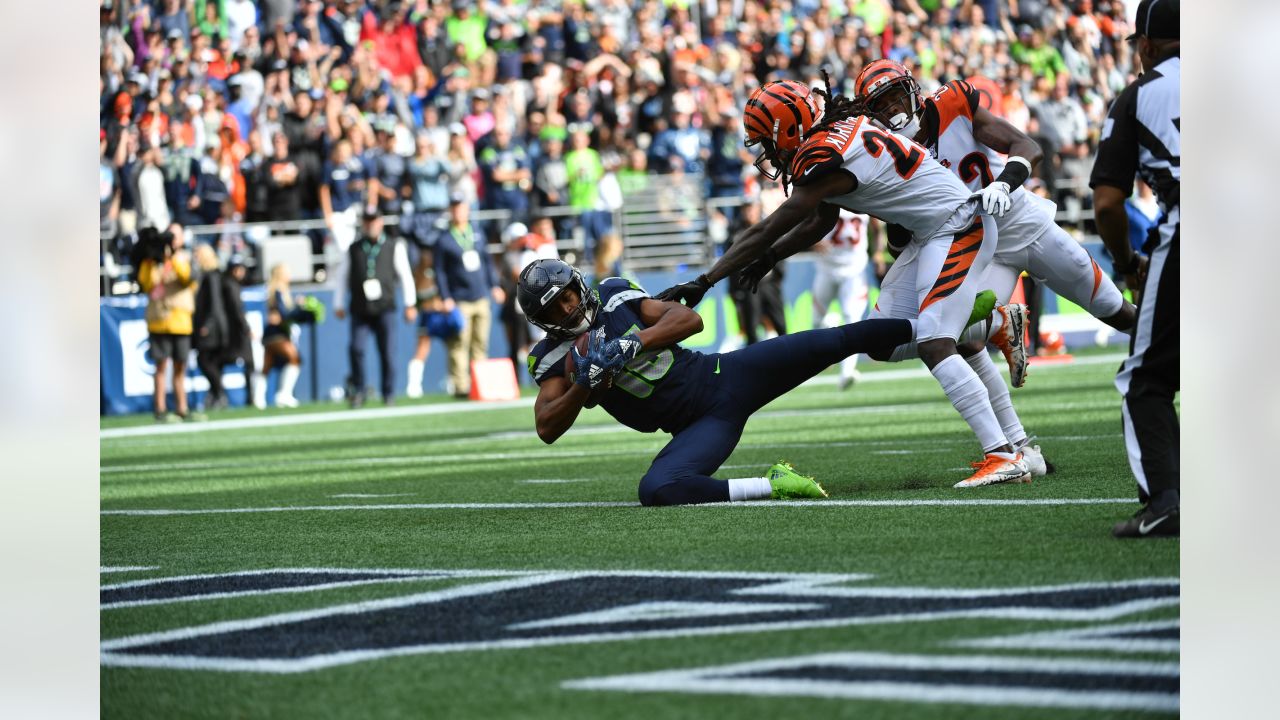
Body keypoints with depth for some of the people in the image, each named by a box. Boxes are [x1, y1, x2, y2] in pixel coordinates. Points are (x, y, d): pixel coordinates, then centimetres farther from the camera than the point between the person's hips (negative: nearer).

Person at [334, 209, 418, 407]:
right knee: (356, 348, -13)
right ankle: (358, 392, 0)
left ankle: (388, 394, 10)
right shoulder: (353, 249, 12)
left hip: (384, 309, -1)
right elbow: (342, 277, 17)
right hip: (360, 309, 1)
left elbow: (405, 275, 9)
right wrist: (339, 305, 15)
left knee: (387, 352, -2)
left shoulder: (394, 246, 8)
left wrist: (410, 304, 6)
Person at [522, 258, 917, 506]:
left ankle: (916, 331, 18)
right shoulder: (553, 359, 0)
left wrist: (633, 343, -23)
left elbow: (689, 319, -8)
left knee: (833, 342, -4)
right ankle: (769, 486, -25)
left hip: (721, 376, 0)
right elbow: (547, 428, -9)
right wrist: (583, 387, -24)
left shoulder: (614, 296, 0)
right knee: (656, 490, -31)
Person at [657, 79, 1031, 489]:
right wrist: (770, 258, 9)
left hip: (959, 228, -10)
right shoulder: (837, 131, 5)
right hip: (930, 234, 10)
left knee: (934, 346, -20)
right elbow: (822, 222, 19)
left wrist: (703, 283, -20)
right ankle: (999, 323, 29)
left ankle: (1004, 456, -22)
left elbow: (765, 232, -23)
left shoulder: (826, 164, -24)